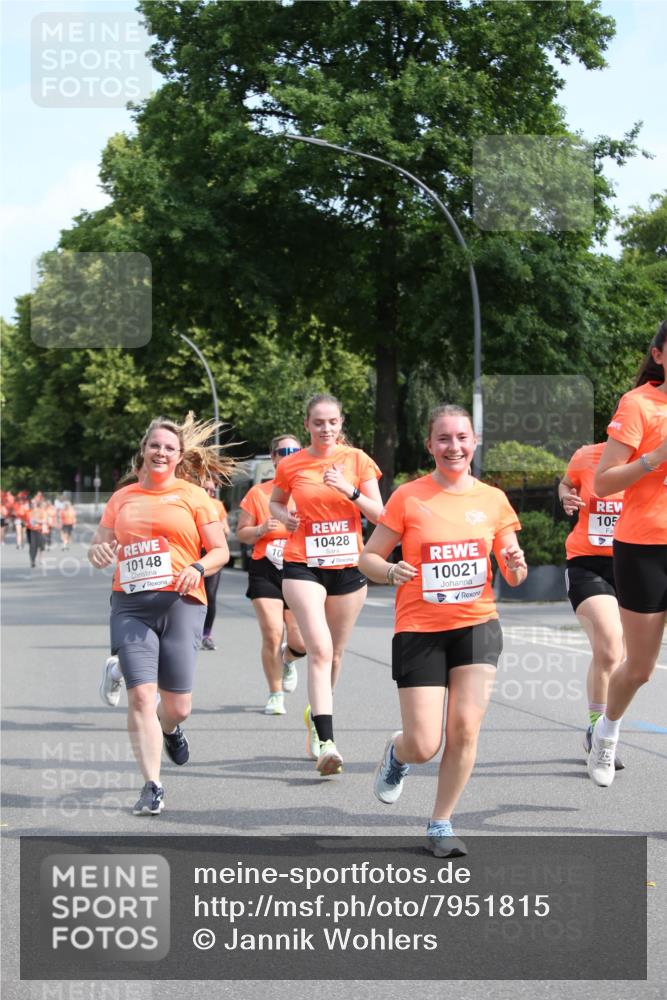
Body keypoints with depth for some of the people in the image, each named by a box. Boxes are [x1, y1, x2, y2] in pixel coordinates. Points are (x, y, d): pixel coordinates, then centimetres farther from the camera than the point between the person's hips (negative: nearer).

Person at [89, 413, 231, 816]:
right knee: (140, 696, -11)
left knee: (177, 705, 2)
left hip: (180, 604, -1)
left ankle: (170, 729, 41)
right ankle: (153, 786, -4)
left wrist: (197, 568, -15)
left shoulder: (193, 495, 6)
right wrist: (99, 552, -5)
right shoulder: (123, 497, 14)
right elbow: (99, 545, 19)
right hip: (131, 606, 2)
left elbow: (220, 551, 5)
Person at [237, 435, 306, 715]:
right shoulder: (258, 493, 4)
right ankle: (275, 695, 5)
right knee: (272, 634, -13)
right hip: (265, 572, -1)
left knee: (301, 642, -5)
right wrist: (262, 529, -11)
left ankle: (287, 660, 33)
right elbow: (241, 534, 9)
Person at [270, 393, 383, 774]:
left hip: (348, 564, 2)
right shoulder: (291, 465, 1)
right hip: (303, 565, -2)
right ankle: (327, 742, -23)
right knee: (320, 649, -17)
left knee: (335, 653, 12)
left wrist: (350, 491, -17)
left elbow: (378, 514, 0)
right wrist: (285, 516, -3)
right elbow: (275, 501, 19)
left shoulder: (357, 460, 1)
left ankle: (317, 713, 39)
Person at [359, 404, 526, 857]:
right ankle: (397, 754, 32)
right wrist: (391, 572, -20)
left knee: (465, 728, -9)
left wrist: (516, 565, -13)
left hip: (477, 625, 2)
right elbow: (368, 557, 2)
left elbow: (513, 578, 10)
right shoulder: (408, 498, -3)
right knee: (424, 746, -6)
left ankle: (441, 824, 11)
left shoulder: (492, 499, 5)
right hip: (419, 630, -2)